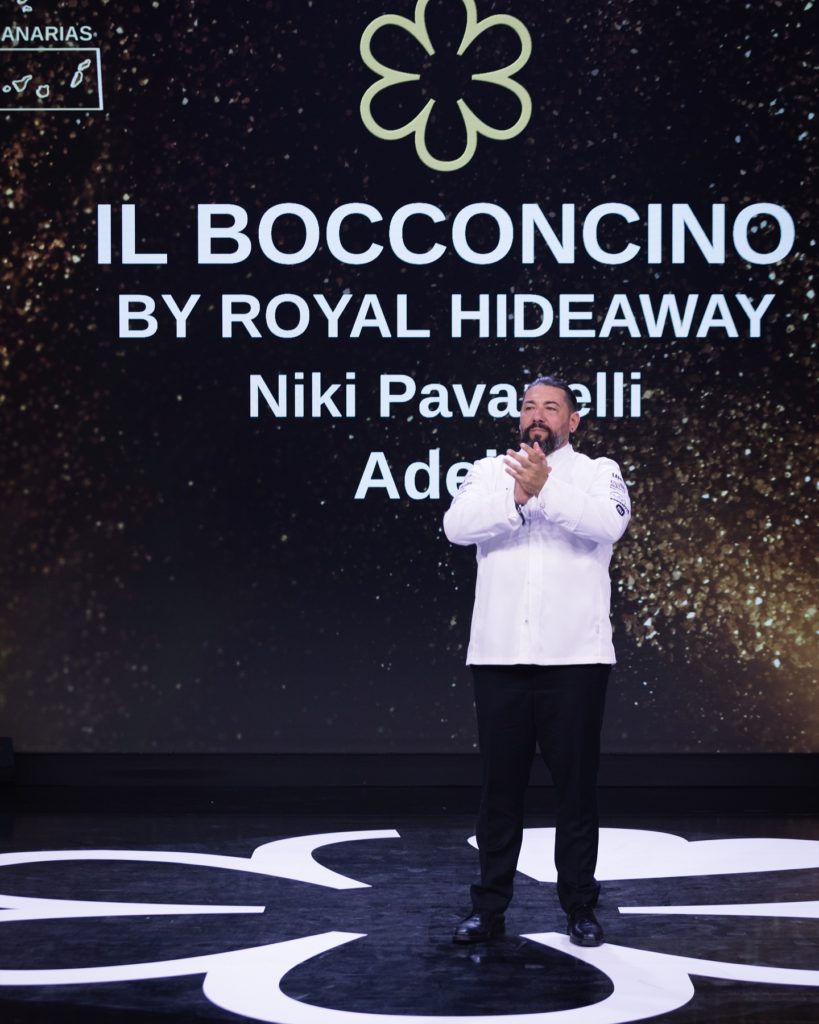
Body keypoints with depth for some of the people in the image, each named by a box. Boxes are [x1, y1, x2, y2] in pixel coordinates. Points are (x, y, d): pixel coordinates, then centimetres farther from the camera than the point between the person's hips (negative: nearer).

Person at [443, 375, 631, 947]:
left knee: (577, 784, 3)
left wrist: (545, 490, -28)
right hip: (500, 656, 2)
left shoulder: (598, 473, 6)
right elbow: (457, 525, -8)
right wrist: (517, 496, -22)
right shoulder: (491, 471, 11)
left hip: (574, 657, -2)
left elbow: (610, 523, -16)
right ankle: (490, 907, 14)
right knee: (501, 785, 7)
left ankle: (581, 906, 12)